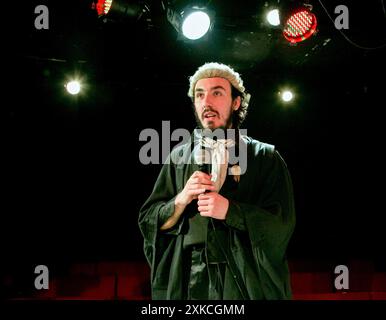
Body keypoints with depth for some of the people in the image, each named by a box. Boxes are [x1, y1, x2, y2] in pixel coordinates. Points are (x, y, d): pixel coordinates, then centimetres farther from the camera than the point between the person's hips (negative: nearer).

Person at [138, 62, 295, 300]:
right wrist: (181, 200, -12)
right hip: (187, 281, 2)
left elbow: (283, 223, -7)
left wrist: (230, 210, -18)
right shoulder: (179, 157, 8)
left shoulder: (265, 157, 1)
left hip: (247, 282, -2)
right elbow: (147, 222, 6)